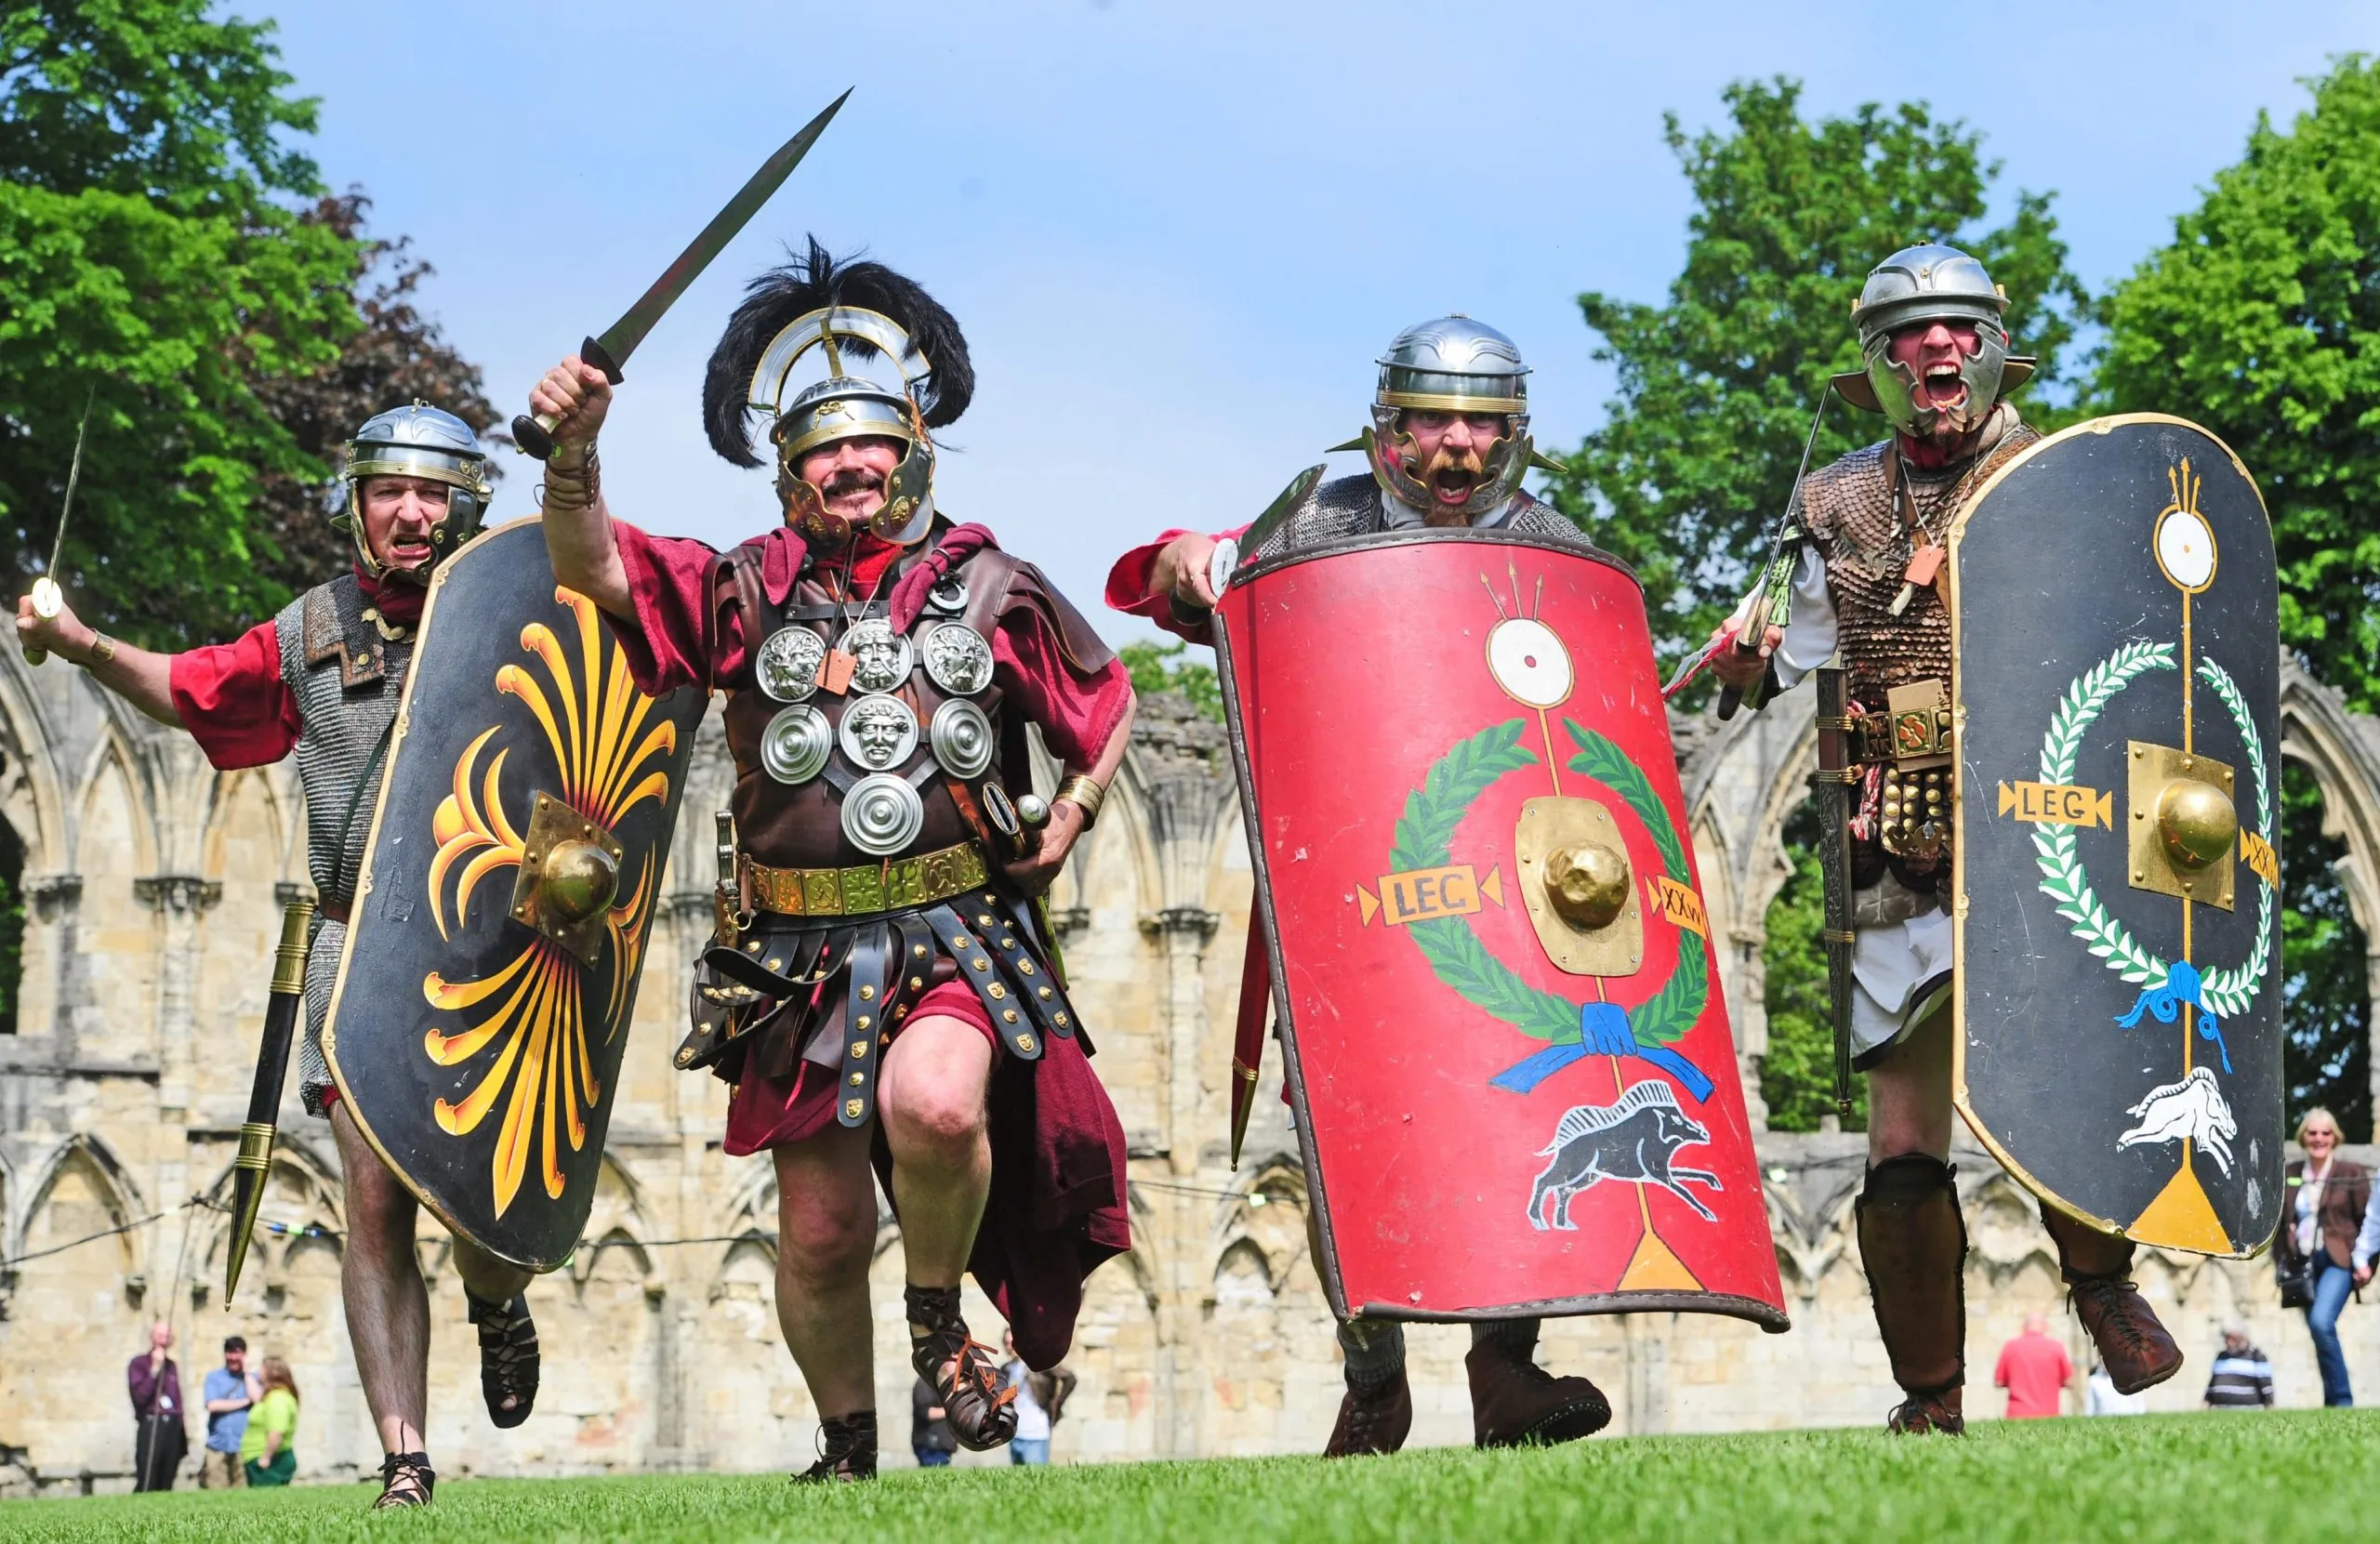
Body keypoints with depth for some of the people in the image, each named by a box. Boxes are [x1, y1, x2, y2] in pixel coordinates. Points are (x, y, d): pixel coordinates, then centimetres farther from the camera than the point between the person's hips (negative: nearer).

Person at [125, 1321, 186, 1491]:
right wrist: (155, 1369, -16)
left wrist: (183, 1433, 18)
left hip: (173, 1427, 6)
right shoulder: (138, 1364, 0)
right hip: (151, 1426, -6)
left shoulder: (171, 1366, 18)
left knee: (166, 1486, 4)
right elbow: (140, 1396, -14)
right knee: (147, 1485, -14)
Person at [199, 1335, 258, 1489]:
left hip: (243, 1446, 0)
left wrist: (246, 1372, 0)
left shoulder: (251, 1378, 12)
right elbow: (213, 1405, -5)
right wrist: (244, 1402, -3)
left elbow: (257, 1399, -7)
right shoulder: (214, 1377, 9)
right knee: (215, 1493, -6)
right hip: (218, 1445, 0)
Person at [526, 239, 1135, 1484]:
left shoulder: (990, 590, 7)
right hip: (802, 954, 2)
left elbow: (1108, 707, 19)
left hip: (958, 930, -2)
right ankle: (848, 1451, 27)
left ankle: (940, 1321, -5)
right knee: (821, 1236, 4)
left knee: (935, 1105, -33)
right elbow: (592, 568, -5)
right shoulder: (747, 593, 7)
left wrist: (1064, 825, 5)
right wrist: (573, 451, -23)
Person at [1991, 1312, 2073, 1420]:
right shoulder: (2055, 1347, 0)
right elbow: (2069, 1381, 5)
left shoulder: (2010, 1347, 2)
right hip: (2048, 1415, -1)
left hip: (2018, 1415, 1)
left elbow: (1998, 1382, 7)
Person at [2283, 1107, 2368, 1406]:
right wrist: (2282, 1265, 9)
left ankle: (2342, 1400, -19)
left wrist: (2364, 1261, -7)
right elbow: (2280, 1223, 15)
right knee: (2322, 1333, 7)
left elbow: (2368, 1221, 2)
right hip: (2302, 1264, 5)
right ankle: (2335, 1403, 16)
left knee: (2321, 1323, -25)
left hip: (2338, 1261, -5)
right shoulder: (2288, 1175, 11)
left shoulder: (2351, 1174, 2)